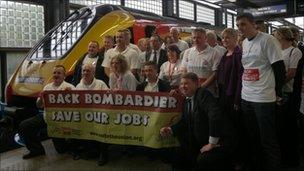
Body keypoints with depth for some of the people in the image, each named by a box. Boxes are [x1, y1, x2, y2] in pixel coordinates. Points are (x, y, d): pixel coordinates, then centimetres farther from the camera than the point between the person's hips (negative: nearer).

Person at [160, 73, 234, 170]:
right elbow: (184, 123, 14)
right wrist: (170, 129, -6)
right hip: (202, 141, 9)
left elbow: (215, 115, -30)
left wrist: (212, 143, -25)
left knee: (202, 161, -28)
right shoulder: (187, 101, 11)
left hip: (220, 141, -9)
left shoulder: (203, 94, -17)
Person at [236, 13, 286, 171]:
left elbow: (279, 69, -10)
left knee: (268, 140, 0)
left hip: (264, 98, -7)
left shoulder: (267, 40, -9)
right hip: (246, 98, 7)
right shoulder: (244, 43, 13)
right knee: (251, 138, 13)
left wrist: (278, 94, -5)